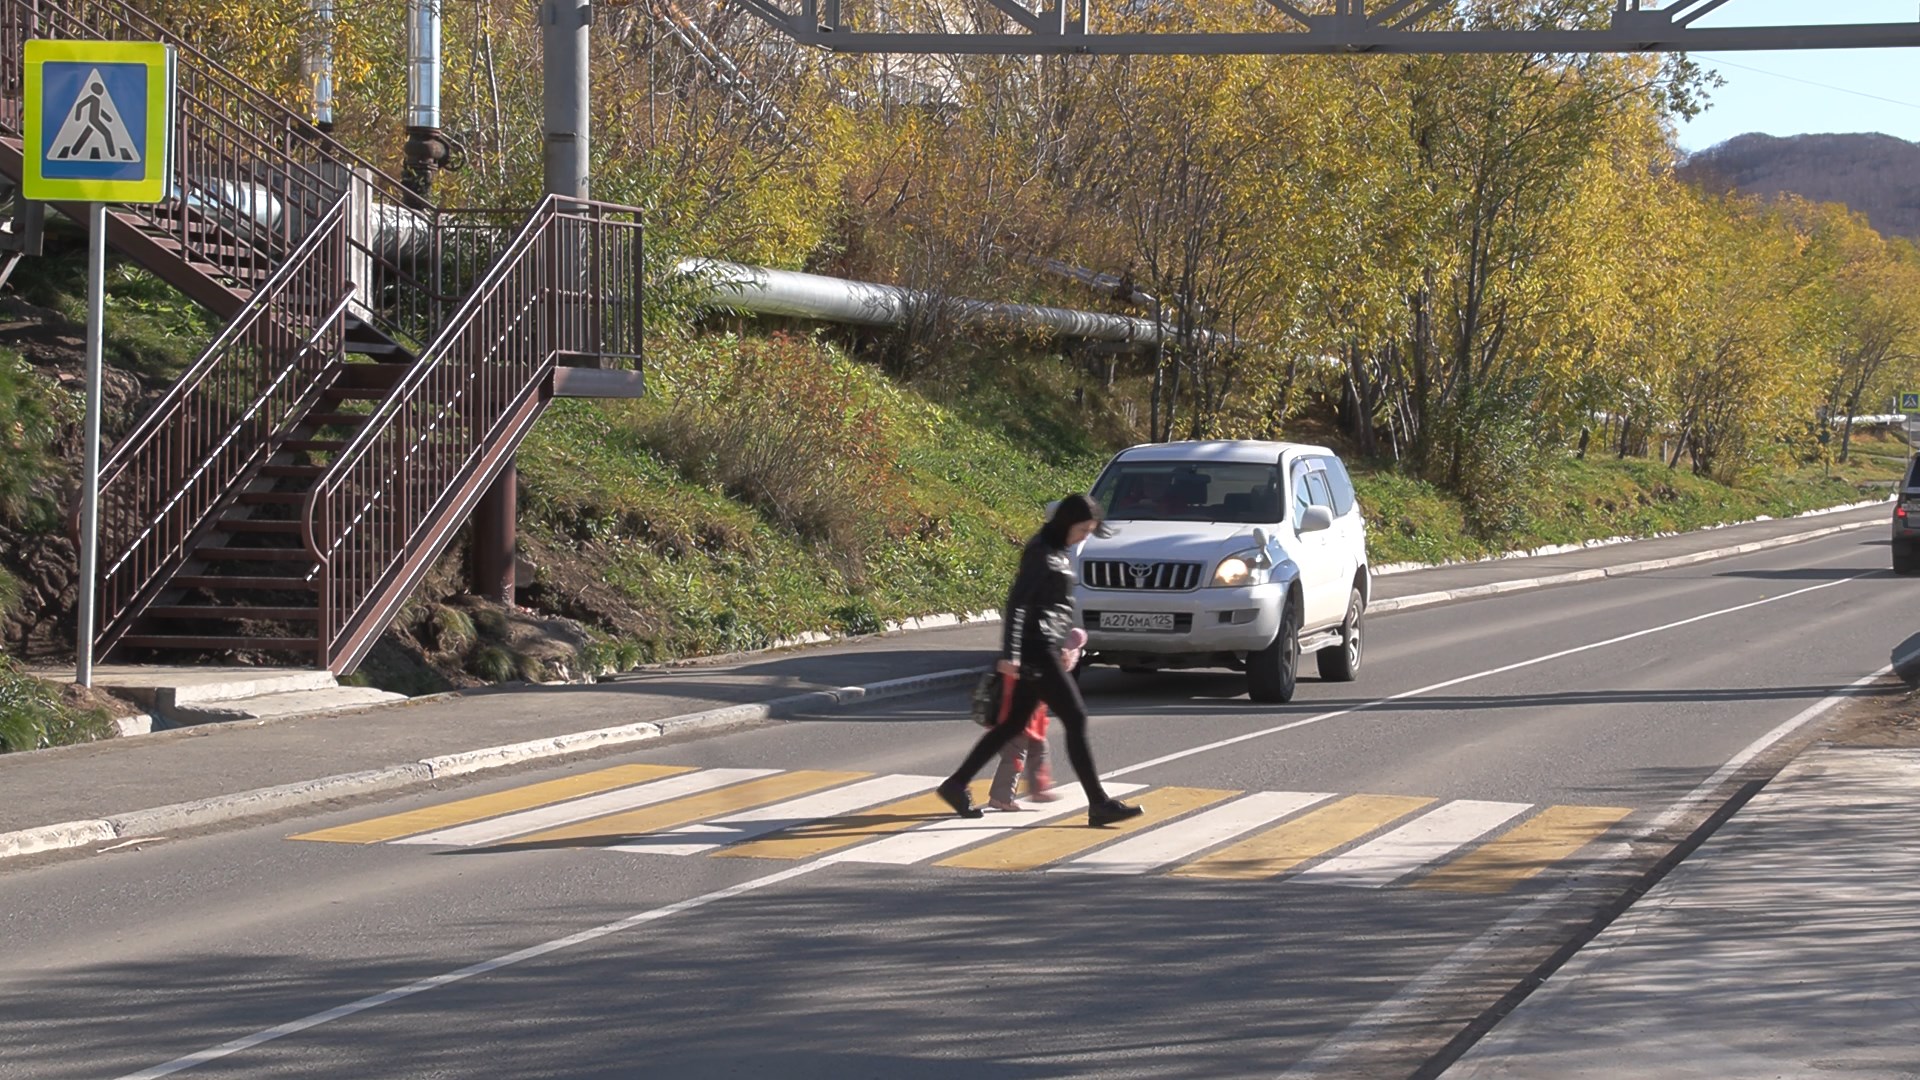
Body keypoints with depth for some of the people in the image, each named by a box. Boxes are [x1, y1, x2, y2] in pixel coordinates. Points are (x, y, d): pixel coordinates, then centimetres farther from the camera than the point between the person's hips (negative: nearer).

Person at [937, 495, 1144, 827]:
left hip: (1046, 650, 10)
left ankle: (956, 785, 19)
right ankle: (1098, 804, -9)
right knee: (1075, 719, -10)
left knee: (1014, 724, 13)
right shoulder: (1041, 553, -13)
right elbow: (1016, 603, -18)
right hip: (1037, 650, -10)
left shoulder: (1058, 553, 16)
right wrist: (1009, 655, -22)